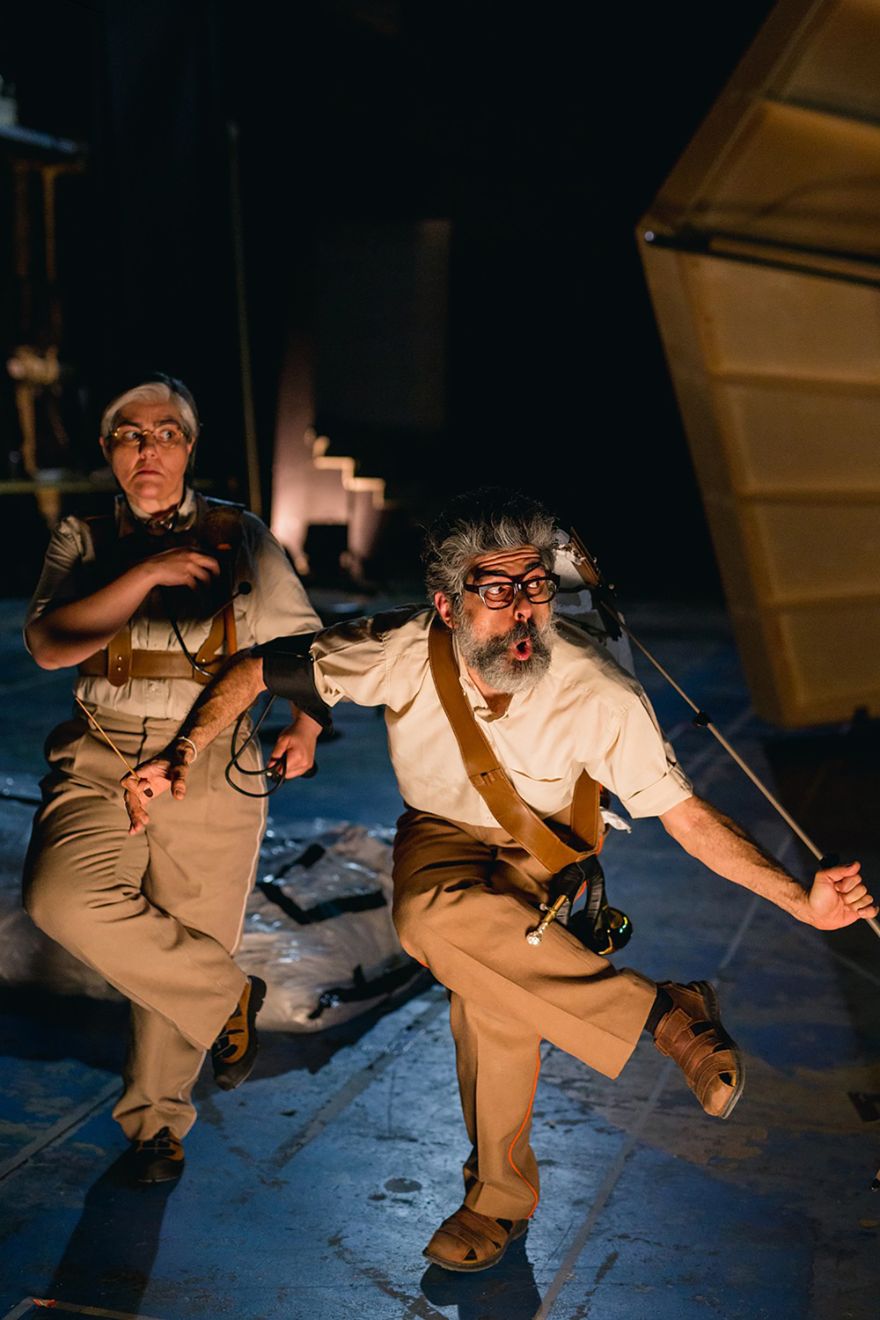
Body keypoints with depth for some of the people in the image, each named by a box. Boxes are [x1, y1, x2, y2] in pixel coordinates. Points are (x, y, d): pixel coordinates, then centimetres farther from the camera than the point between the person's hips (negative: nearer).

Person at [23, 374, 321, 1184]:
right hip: (102, 760, 1)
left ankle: (157, 1117, 30)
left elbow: (302, 643, 9)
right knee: (62, 897, -24)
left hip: (209, 767, -1)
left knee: (184, 944, 4)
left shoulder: (238, 535, 7)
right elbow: (48, 645, -7)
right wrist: (145, 575, -15)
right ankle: (228, 997, -2)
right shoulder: (84, 540, 8)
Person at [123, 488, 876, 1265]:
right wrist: (184, 754, -27)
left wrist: (800, 900, -32)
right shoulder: (403, 652, -30)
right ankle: (662, 1016, -18)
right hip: (440, 834, 1)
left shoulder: (601, 697, -31)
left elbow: (686, 816, -23)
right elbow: (257, 671, -16)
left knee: (494, 989, -29)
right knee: (433, 921, -33)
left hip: (540, 843, -1)